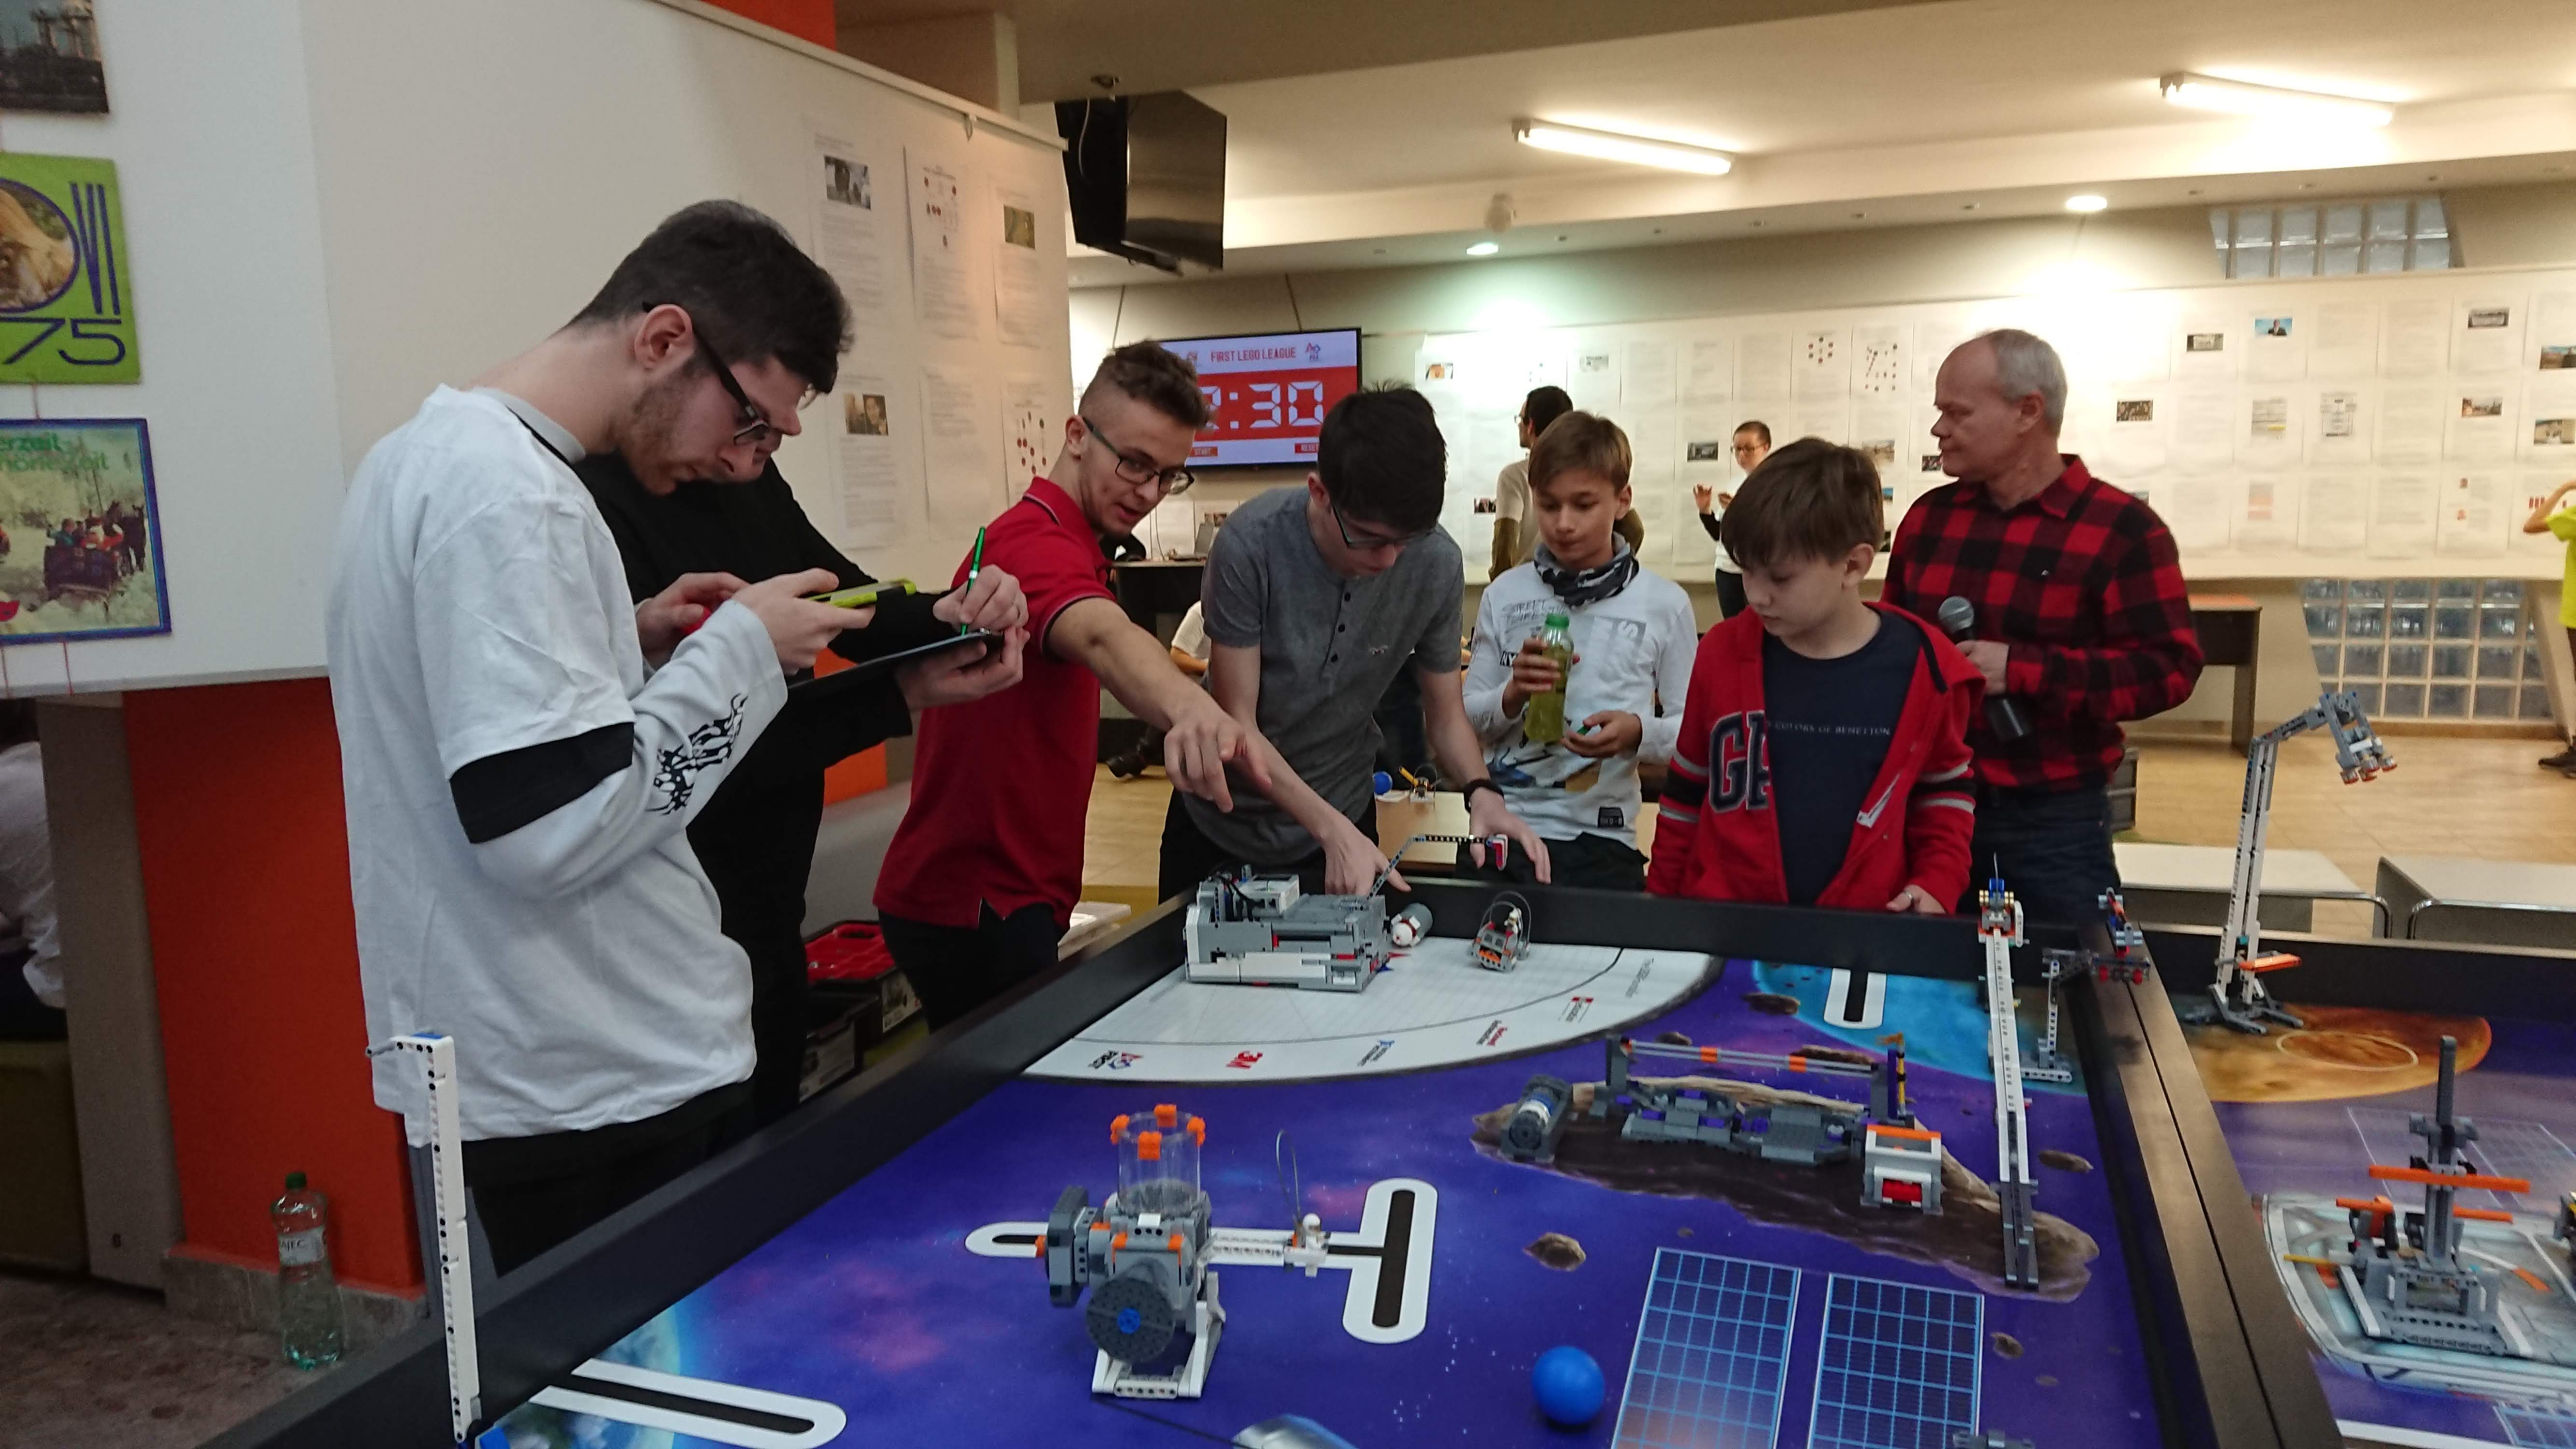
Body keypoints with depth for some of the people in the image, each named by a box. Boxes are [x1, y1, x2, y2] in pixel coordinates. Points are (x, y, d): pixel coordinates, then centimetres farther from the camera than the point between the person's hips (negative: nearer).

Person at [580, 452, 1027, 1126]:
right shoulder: (600, 506, -23)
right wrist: (899, 697, -24)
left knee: (777, 1144, 23)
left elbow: (860, 613, 10)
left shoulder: (750, 483, 3)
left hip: (767, 917, 8)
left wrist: (959, 614, -11)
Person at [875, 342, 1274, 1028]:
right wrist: (1189, 708, -62)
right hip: (975, 904, -10)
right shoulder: (1035, 543, -21)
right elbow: (1103, 636, -43)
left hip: (1005, 894, 10)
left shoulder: (1066, 543, 13)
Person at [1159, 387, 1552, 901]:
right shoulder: (1252, 544, -28)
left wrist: (1481, 791, -26)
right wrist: (1332, 829, -34)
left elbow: (1445, 712, -7)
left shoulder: (1437, 564, -19)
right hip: (1225, 818, -1)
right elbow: (1237, 723, -24)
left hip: (1345, 818, 1)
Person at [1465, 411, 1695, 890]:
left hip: (1597, 838, -2)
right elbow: (1468, 721, 6)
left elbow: (1691, 730, 1)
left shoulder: (1664, 604, -2)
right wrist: (1512, 695, -14)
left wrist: (1638, 733, -19)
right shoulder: (1504, 595, 4)